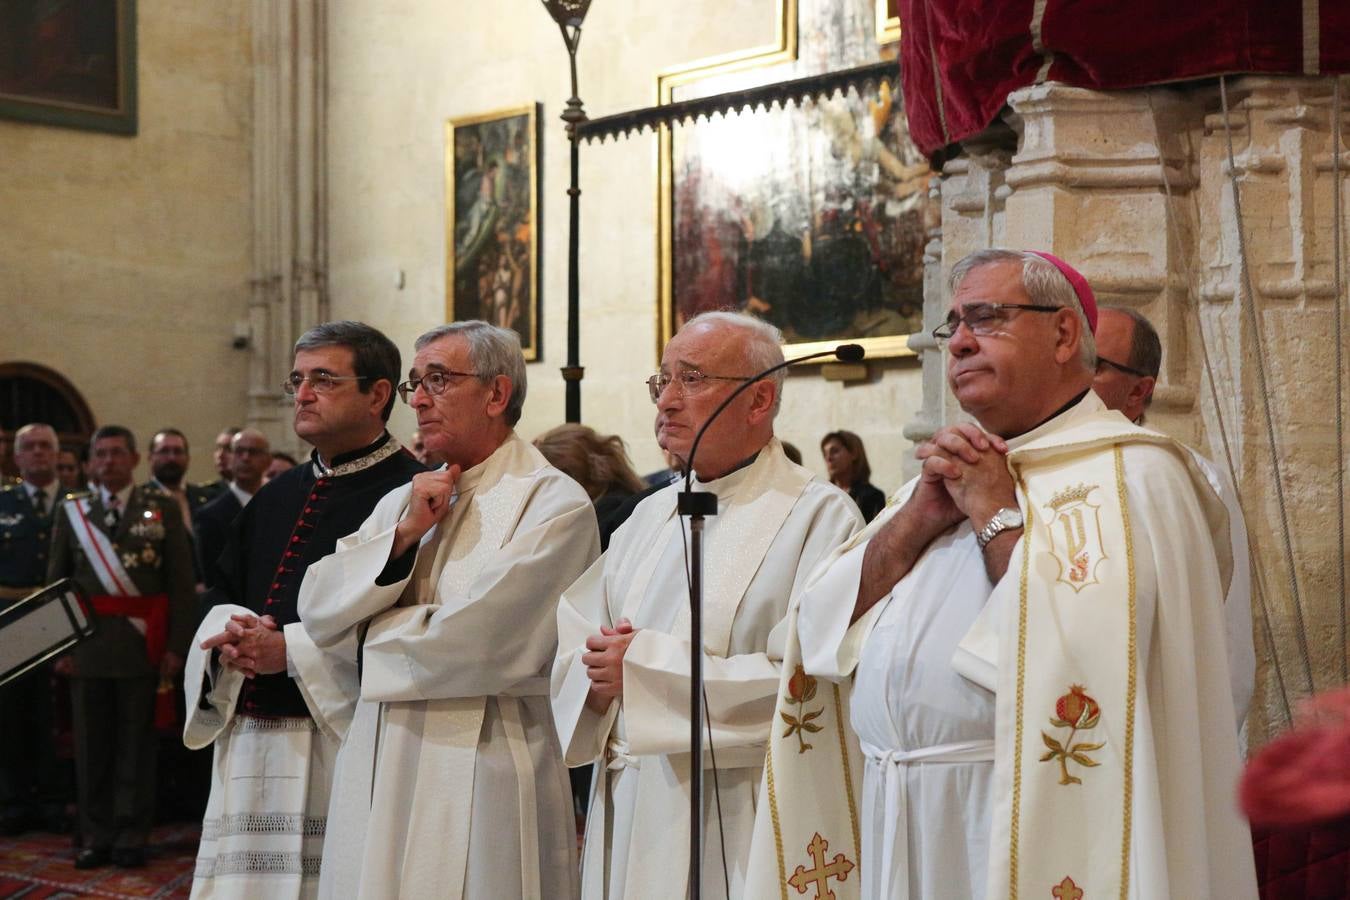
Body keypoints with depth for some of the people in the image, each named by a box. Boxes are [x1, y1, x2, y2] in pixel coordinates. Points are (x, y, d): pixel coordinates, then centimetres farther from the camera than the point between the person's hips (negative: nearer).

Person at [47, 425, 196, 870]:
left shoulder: (163, 507, 2)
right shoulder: (71, 511, 9)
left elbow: (182, 583, 0)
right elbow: (56, 582, 11)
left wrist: (177, 645, -6)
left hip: (141, 645, -2)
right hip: (87, 645, 2)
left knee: (136, 745, 4)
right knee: (92, 746, 7)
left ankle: (131, 838, 14)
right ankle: (97, 837, 17)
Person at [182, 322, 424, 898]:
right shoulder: (275, 498, 17)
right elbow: (221, 598, 20)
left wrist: (292, 650, -18)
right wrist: (231, 634, -4)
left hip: (343, 746, -7)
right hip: (248, 741, 7)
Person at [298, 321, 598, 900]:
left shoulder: (554, 503, -9)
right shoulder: (403, 501, 14)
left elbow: (479, 640, -18)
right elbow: (317, 611, 5)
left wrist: (371, 635, -1)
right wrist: (404, 536, -9)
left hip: (482, 778, -6)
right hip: (378, 775, 6)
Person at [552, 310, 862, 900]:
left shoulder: (820, 515, -10)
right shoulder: (653, 515, 14)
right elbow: (574, 647, 13)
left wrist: (646, 669, -19)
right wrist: (598, 681, -11)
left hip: (738, 830, -6)